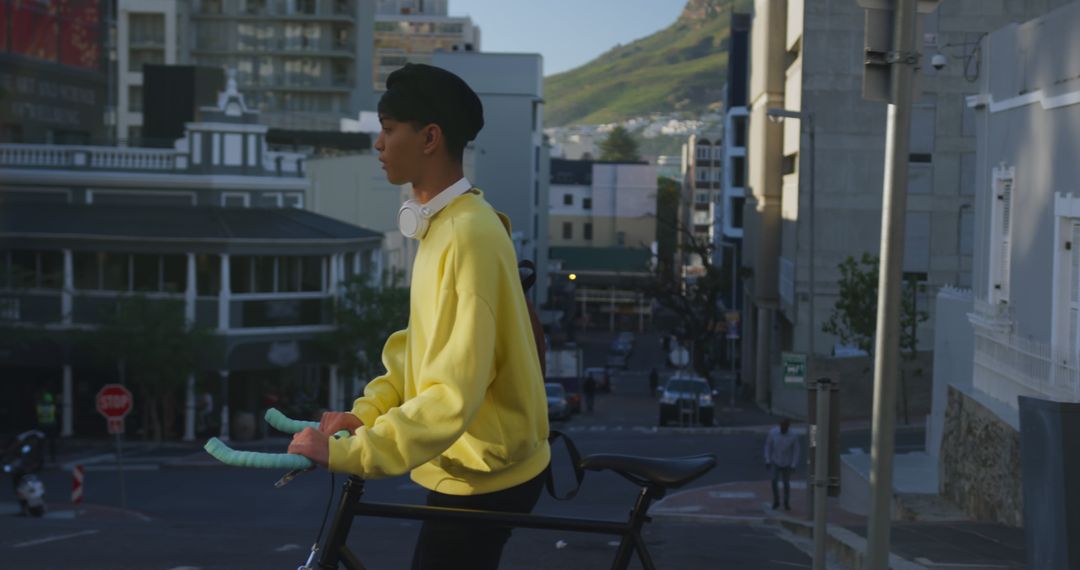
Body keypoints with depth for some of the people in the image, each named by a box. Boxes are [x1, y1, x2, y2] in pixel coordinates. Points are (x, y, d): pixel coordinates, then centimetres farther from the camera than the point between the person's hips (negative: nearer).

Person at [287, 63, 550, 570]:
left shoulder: (469, 235, -24)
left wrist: (347, 453, -32)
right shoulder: (440, 224, 9)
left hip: (484, 476, -9)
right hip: (473, 466, 10)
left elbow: (455, 394, -30)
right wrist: (366, 411, 1)